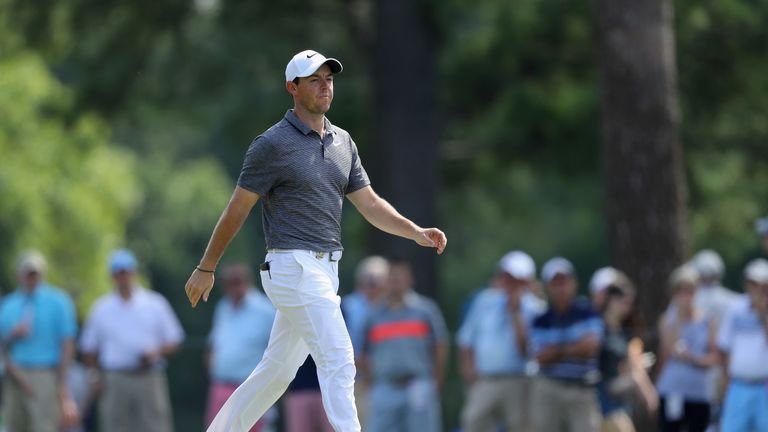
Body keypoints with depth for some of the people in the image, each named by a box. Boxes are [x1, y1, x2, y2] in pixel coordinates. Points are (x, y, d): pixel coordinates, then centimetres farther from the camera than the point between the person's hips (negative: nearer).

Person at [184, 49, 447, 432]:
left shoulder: (343, 142, 14)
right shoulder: (273, 144, -8)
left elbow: (369, 203, 12)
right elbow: (237, 210, -4)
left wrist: (416, 232, -3)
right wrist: (206, 268, -1)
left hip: (325, 270, 8)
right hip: (292, 267, -8)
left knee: (278, 369, 13)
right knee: (338, 359, -15)